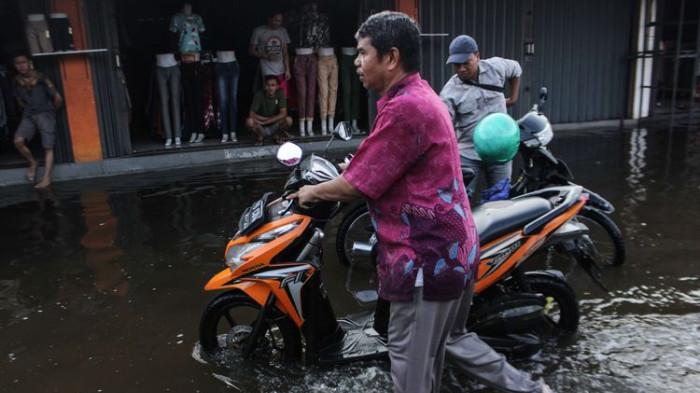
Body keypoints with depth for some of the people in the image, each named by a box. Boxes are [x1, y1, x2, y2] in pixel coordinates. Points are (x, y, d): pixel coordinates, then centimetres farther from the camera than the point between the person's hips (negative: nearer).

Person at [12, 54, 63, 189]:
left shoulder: (41, 79, -8)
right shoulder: (17, 82, 5)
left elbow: (58, 98, -3)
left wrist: (51, 112, 10)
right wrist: (28, 112, 17)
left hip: (45, 115, -4)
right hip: (28, 116, 4)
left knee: (48, 148, -11)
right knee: (18, 141, -18)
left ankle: (46, 178, -11)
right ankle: (33, 163, 7)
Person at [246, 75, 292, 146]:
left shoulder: (280, 95, -11)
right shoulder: (259, 95, -13)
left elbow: (283, 114, -21)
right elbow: (252, 114, -16)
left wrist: (265, 122, -24)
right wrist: (268, 118, -19)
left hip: (275, 126, 1)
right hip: (262, 127, -1)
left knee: (288, 120, -27)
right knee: (249, 121, -30)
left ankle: (277, 135, 4)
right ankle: (260, 137, 2)